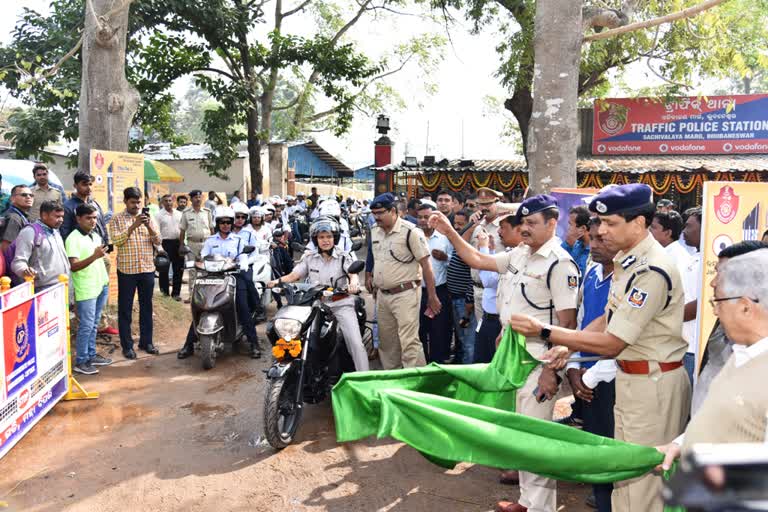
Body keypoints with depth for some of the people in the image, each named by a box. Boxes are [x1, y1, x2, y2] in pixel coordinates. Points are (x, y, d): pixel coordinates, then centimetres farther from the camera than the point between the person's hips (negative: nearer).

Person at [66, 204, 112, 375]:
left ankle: (91, 355, 23)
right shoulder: (73, 239, -14)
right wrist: (94, 256, -32)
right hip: (86, 289, -8)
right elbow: (73, 266, -22)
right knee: (86, 326, -4)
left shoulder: (96, 236, 11)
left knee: (94, 324, 14)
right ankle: (80, 362, 5)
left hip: (101, 286, 8)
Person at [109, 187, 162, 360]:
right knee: (125, 309, 3)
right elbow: (116, 240, -14)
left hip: (147, 269, 3)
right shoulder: (117, 219, -1)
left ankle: (146, 341, 22)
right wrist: (134, 225, -23)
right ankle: (127, 345, 12)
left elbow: (158, 241, 1)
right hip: (126, 270, -3)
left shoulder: (148, 217, 8)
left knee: (146, 307, 11)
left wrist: (149, 226, -16)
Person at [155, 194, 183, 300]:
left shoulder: (179, 214, 10)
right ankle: (164, 291, 16)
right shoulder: (159, 215, -2)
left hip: (178, 243, 4)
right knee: (164, 269, 3)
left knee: (179, 269, 6)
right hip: (166, 243, -4)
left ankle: (176, 292, 15)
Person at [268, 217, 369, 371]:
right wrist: (278, 280, -19)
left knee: (356, 343, -14)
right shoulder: (309, 258, 11)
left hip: (341, 304, -2)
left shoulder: (343, 258, 3)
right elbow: (293, 276, 2)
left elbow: (353, 274, -14)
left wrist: (353, 283, -38)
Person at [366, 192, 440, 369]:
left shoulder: (410, 232, -14)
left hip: (405, 294, -7)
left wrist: (432, 296, -12)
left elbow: (425, 264, -12)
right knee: (386, 340, 17)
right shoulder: (374, 230, 8)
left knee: (409, 342, -10)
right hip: (382, 295, 7)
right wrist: (370, 276, 13)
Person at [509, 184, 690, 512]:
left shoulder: (652, 271, -24)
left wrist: (545, 332, -20)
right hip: (631, 377, 9)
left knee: (641, 477, 4)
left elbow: (611, 343, -23)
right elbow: (609, 319, 13)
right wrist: (568, 346, 2)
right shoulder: (627, 260, 6)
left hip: (653, 383, -9)